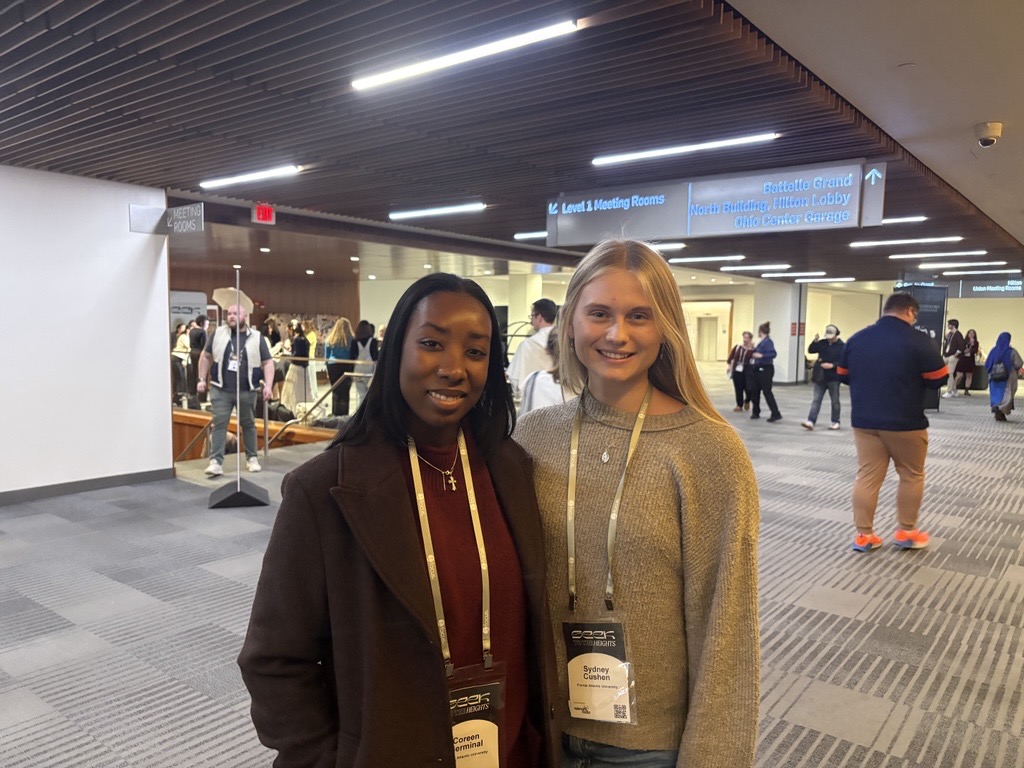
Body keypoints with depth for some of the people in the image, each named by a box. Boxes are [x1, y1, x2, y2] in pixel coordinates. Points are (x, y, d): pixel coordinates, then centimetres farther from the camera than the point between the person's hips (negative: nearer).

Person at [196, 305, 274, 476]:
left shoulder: (257, 338, 1)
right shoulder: (218, 334, 4)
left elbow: (268, 362, 1)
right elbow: (206, 357, 12)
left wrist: (268, 385, -11)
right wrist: (202, 379, 7)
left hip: (246, 391, 0)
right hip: (221, 390, 0)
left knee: (248, 424, 11)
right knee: (219, 424, -5)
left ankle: (252, 458, 25)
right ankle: (216, 462, -4)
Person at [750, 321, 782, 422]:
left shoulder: (768, 342, -16)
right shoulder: (762, 341, 10)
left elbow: (773, 353, -28)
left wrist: (761, 355, -36)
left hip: (766, 370, -10)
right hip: (759, 369, 10)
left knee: (767, 392, -10)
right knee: (755, 391, 13)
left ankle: (776, 414, -7)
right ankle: (756, 412, 23)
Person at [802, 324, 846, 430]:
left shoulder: (842, 346, -9)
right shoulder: (822, 343, 6)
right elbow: (810, 350, 2)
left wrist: (832, 365, -24)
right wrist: (815, 342, -13)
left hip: (833, 378, -4)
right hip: (820, 377, 4)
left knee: (834, 401, 8)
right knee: (816, 399, -1)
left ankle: (835, 422, 20)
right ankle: (811, 421, -5)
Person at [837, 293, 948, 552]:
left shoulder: (856, 339, 5)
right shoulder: (918, 341, -11)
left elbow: (842, 376, 13)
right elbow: (939, 379, -7)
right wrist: (914, 378, 10)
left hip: (864, 420, 4)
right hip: (906, 422, -4)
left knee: (867, 477, 7)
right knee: (911, 476, 13)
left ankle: (863, 535, 10)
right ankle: (906, 532, 22)